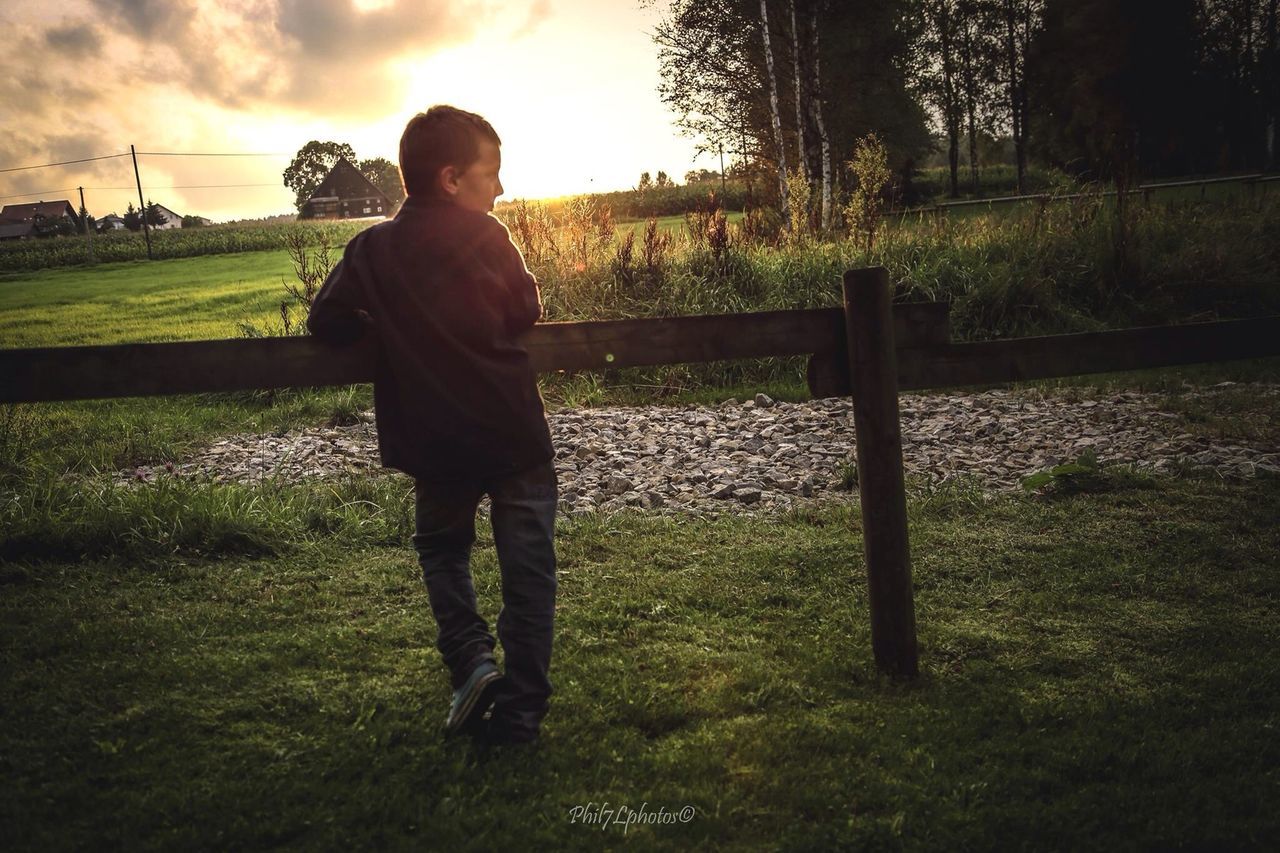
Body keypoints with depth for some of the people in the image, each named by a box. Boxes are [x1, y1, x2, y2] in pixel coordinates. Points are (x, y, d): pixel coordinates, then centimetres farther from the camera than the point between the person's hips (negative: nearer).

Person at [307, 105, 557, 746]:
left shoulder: (372, 248, -1)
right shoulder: (484, 235, -7)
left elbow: (325, 324, 2)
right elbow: (526, 312, 3)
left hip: (435, 446, 2)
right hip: (514, 435, -2)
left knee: (441, 548, 27)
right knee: (526, 573, 9)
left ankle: (471, 661, 10)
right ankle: (519, 712, 13)